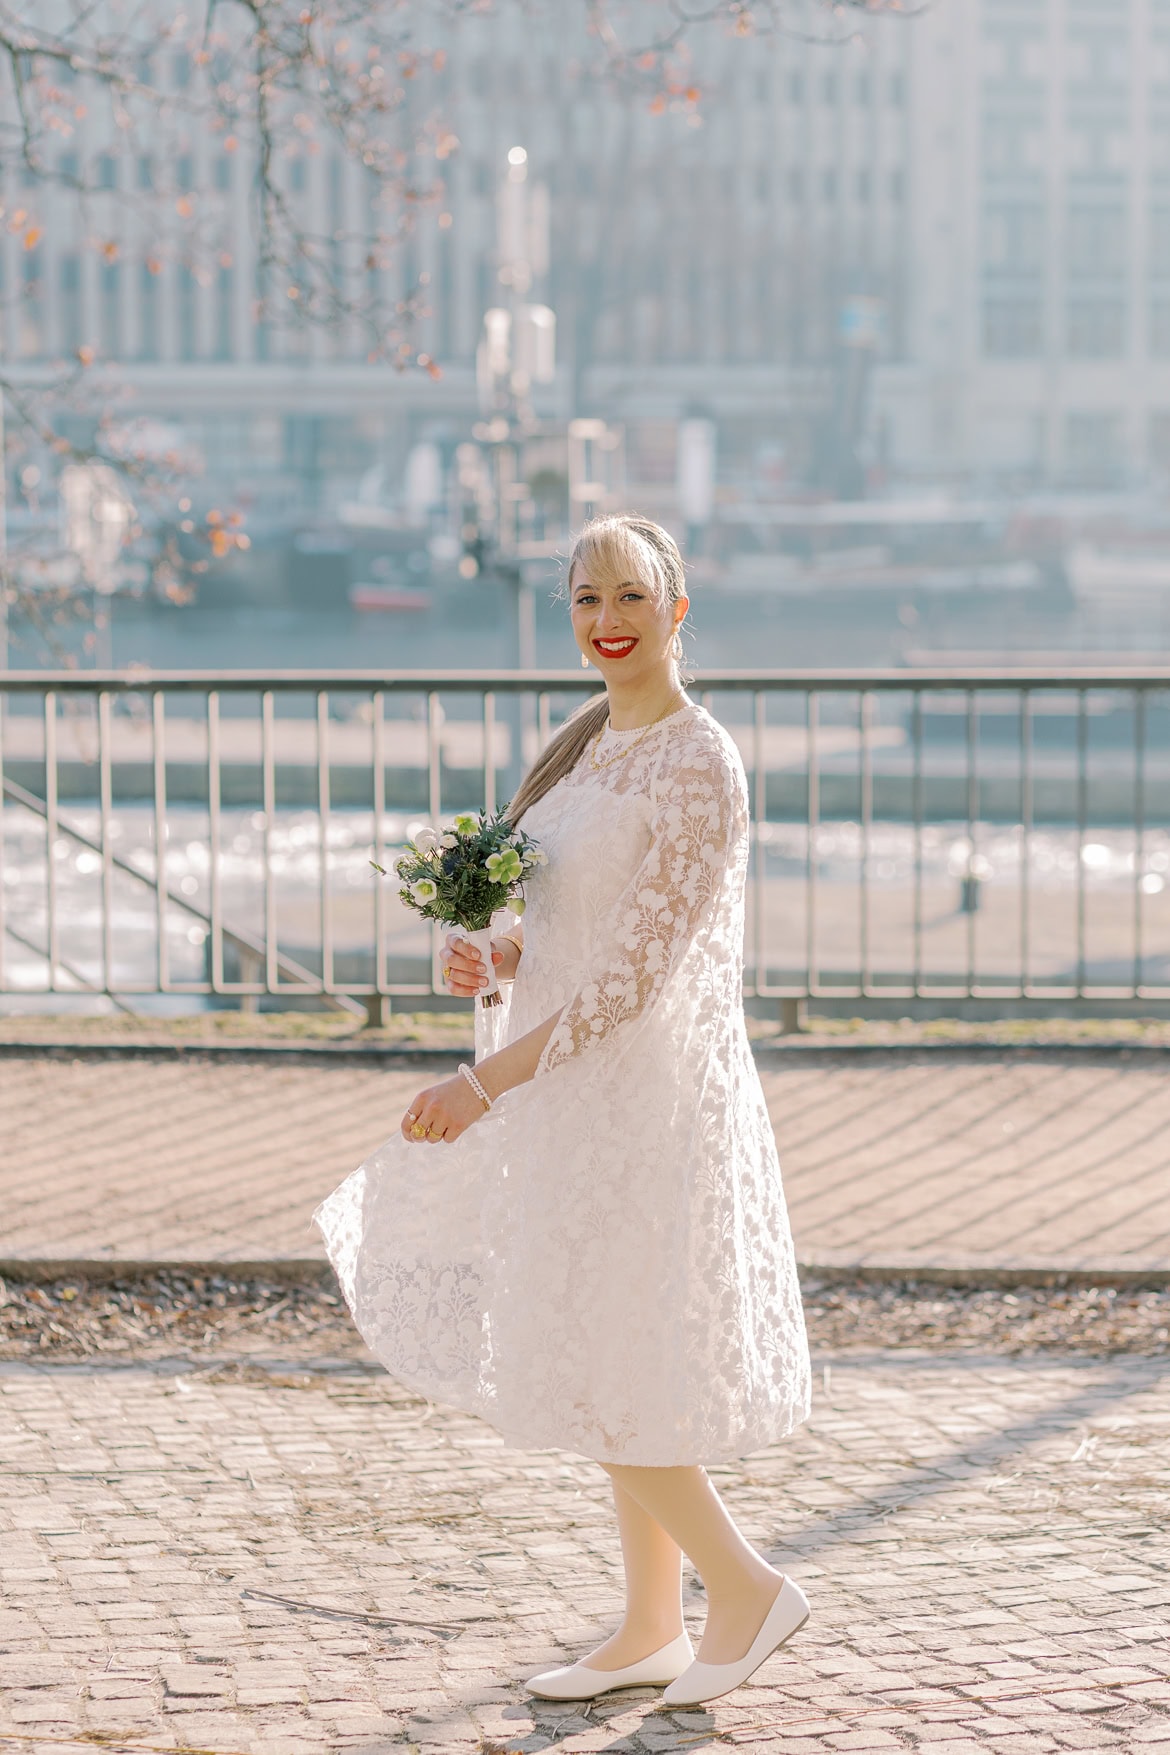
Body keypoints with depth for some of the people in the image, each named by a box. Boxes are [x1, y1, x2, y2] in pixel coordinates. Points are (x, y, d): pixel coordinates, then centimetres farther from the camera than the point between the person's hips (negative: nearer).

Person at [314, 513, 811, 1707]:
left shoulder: (699, 769, -19)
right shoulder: (591, 742, 9)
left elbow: (638, 972, -22)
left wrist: (486, 1082, -22)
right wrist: (483, 956, -5)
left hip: (646, 1091, -9)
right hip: (578, 1083, 9)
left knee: (602, 1370, -3)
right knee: (614, 1363, 13)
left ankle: (745, 1586, 13)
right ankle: (649, 1632, 23)